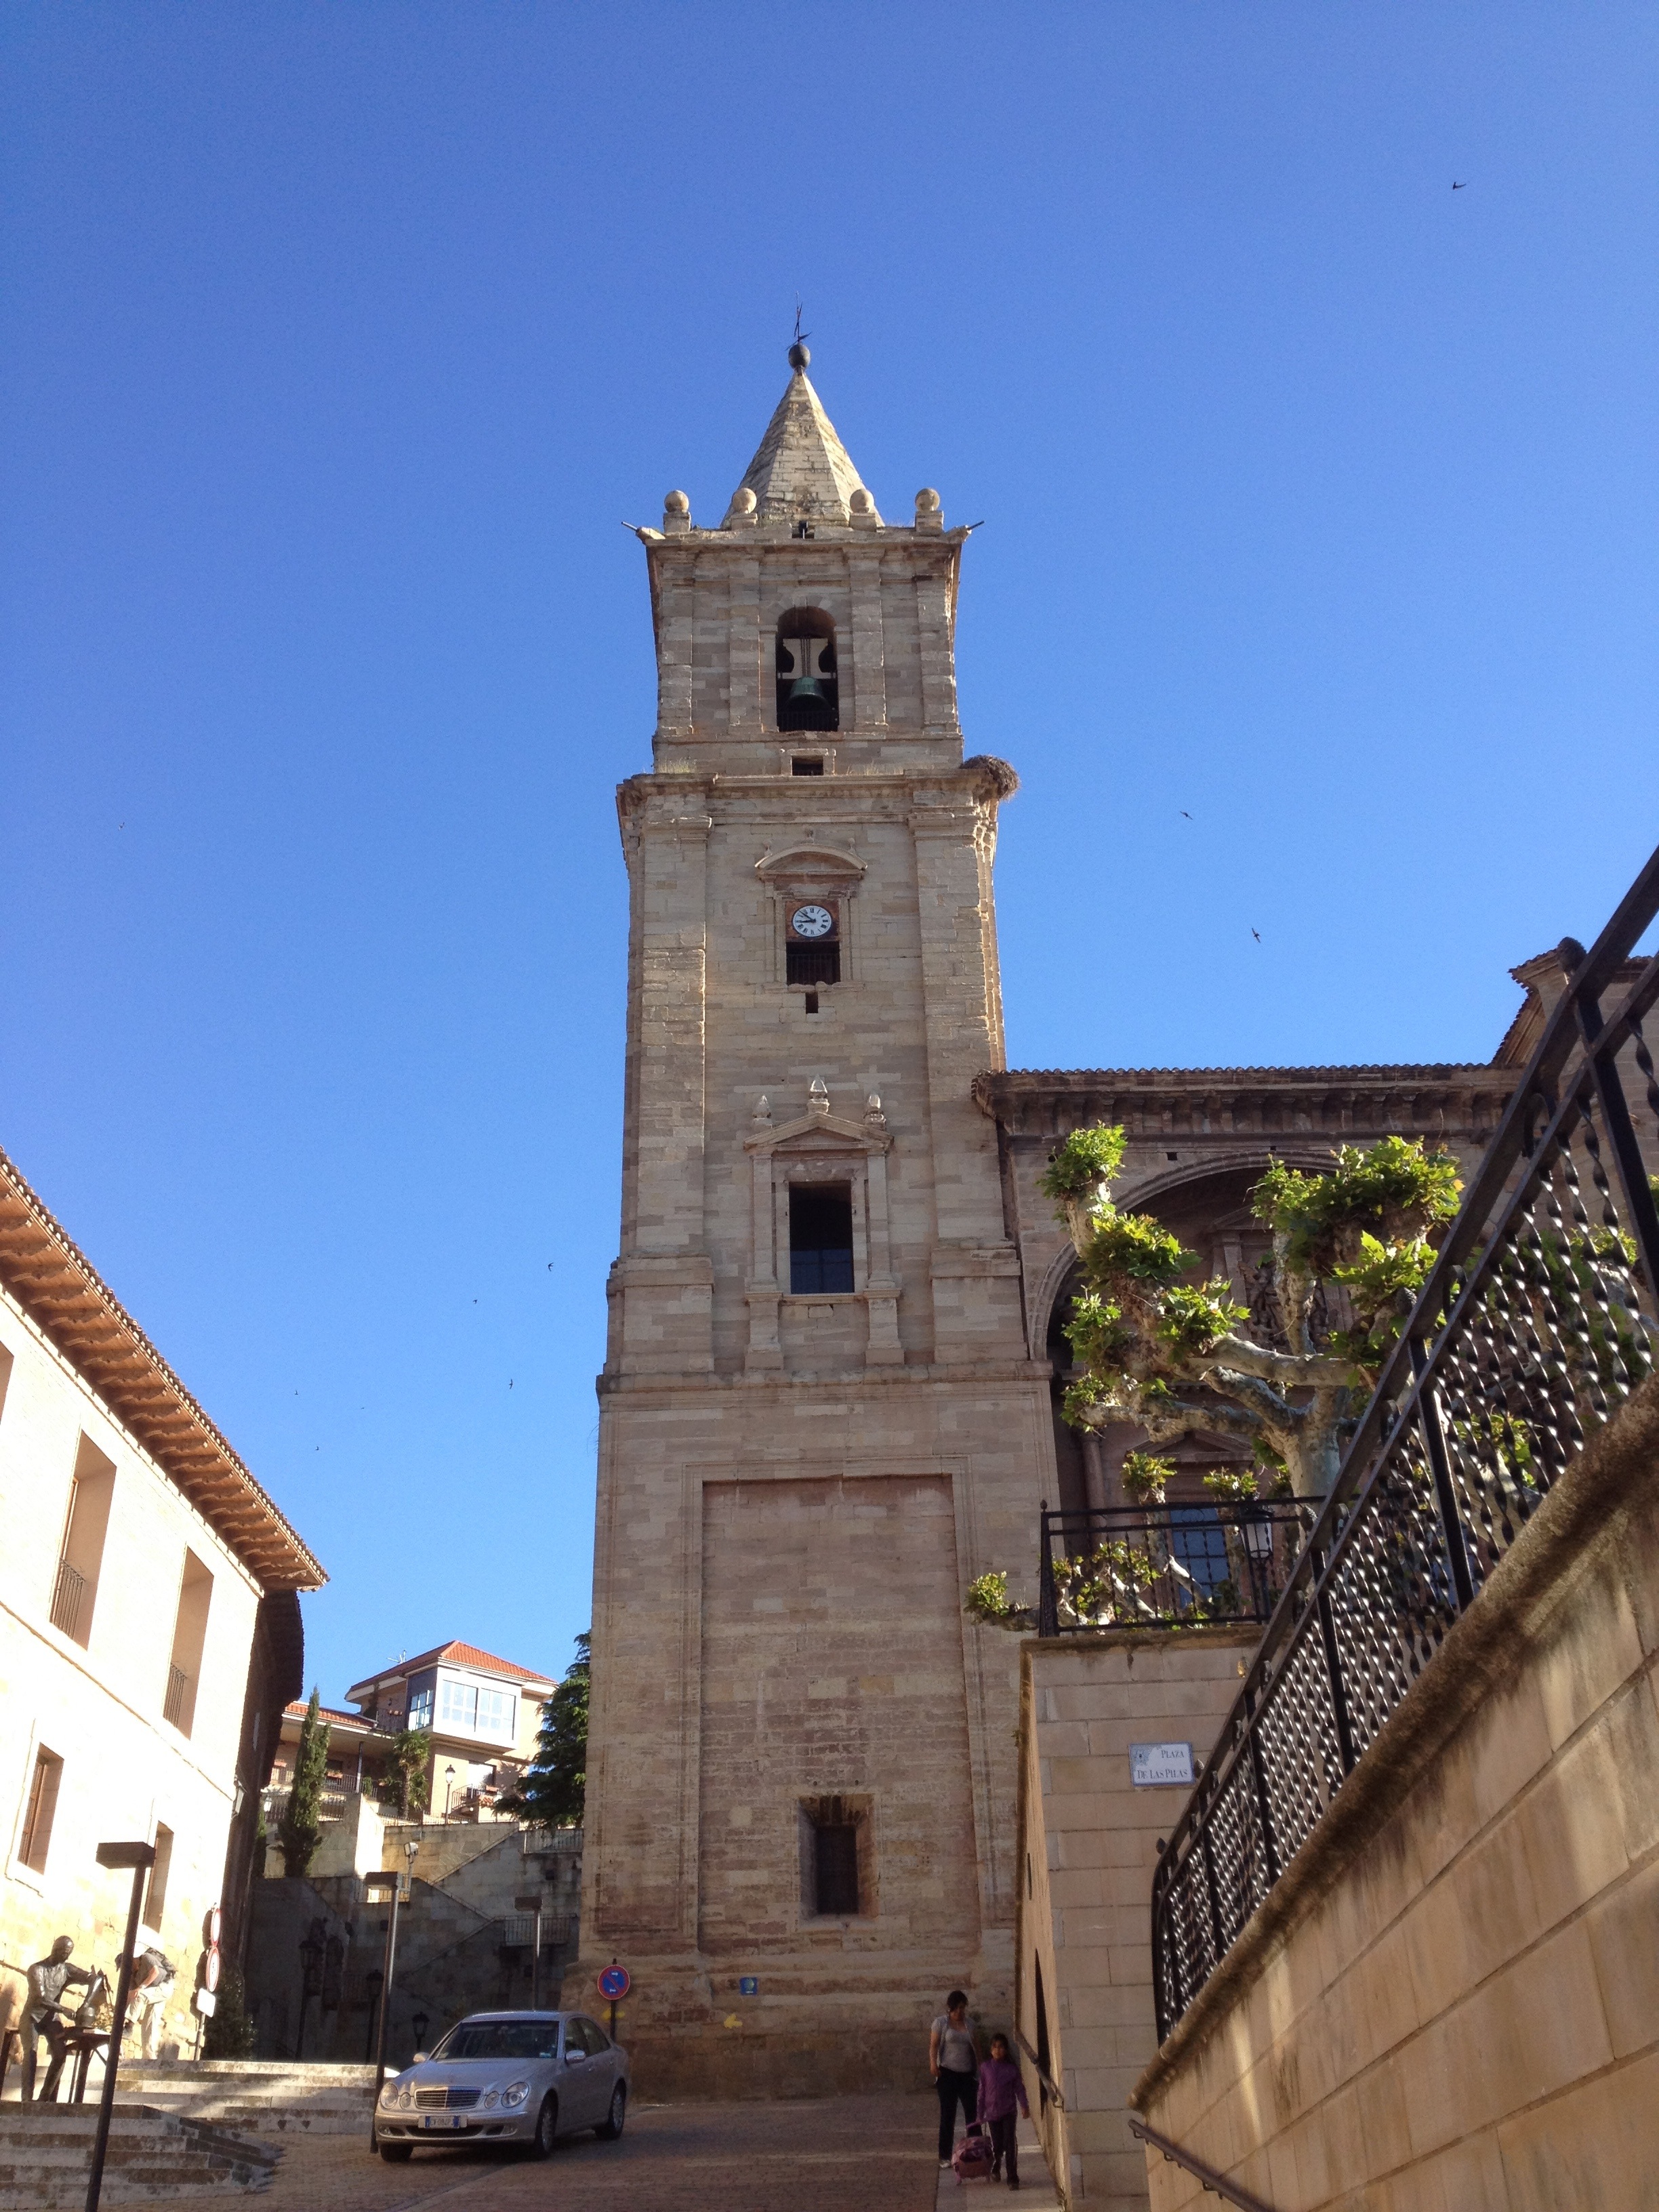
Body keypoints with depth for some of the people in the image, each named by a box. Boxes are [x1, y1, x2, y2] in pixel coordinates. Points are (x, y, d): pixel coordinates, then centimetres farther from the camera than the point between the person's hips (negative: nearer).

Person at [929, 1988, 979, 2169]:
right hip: (948, 2074, -4)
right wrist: (933, 2064, -25)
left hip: (968, 2074, 4)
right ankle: (945, 2156, 8)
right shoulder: (941, 2023, -3)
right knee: (947, 2115, 0)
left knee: (972, 2113, 3)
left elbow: (975, 2048, 15)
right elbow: (934, 2045, -9)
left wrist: (980, 2069, 11)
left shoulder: (969, 2024, 9)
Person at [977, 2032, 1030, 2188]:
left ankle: (1013, 2178, -3)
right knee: (997, 2144, 8)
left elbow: (1019, 2088, -2)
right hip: (992, 2112, 1)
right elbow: (982, 2091, 4)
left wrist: (1024, 2106, -14)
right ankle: (995, 2169, 36)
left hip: (1009, 2112, -1)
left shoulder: (1012, 2068, -3)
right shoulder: (985, 2068, 0)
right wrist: (981, 2113, 5)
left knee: (1010, 2144, -8)